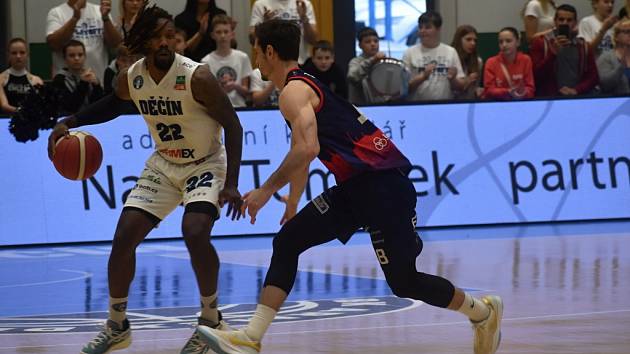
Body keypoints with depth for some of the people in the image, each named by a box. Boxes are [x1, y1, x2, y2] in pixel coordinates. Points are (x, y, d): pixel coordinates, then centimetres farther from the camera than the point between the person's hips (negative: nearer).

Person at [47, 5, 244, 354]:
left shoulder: (196, 77, -26)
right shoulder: (130, 79, -10)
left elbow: (232, 126, -19)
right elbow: (115, 104, 15)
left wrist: (231, 184, -24)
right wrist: (70, 122, 2)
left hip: (206, 164, -5)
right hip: (164, 165, 5)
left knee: (195, 232, -28)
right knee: (124, 236, -4)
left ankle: (211, 320, -7)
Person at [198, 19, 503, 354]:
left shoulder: (294, 91, -11)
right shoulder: (307, 84, 20)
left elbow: (307, 149, -27)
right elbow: (302, 155, 32)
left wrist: (266, 190, -19)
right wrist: (292, 204, 40)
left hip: (381, 184, -10)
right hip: (355, 187, 10)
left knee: (404, 283, -2)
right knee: (287, 242, 3)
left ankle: (483, 312, 20)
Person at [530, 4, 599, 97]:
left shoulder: (584, 47, 15)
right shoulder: (540, 43, 7)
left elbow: (593, 76, 12)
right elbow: (535, 75, -3)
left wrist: (576, 90, -5)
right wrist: (553, 53, -13)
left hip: (577, 98, 2)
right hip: (548, 98, -2)